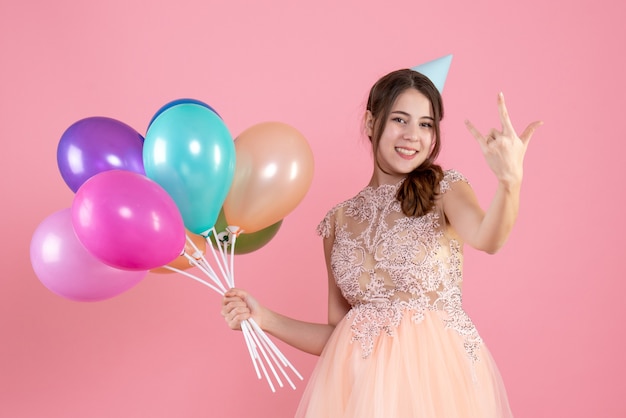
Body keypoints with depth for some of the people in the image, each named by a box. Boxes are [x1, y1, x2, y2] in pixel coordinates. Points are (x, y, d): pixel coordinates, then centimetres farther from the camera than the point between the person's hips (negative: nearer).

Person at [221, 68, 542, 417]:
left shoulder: (445, 189, -1)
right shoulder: (340, 220, 7)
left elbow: (487, 240, -25)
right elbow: (337, 333, 9)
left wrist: (510, 183, -43)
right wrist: (265, 319, -2)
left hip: (437, 374, -2)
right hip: (360, 383, 3)